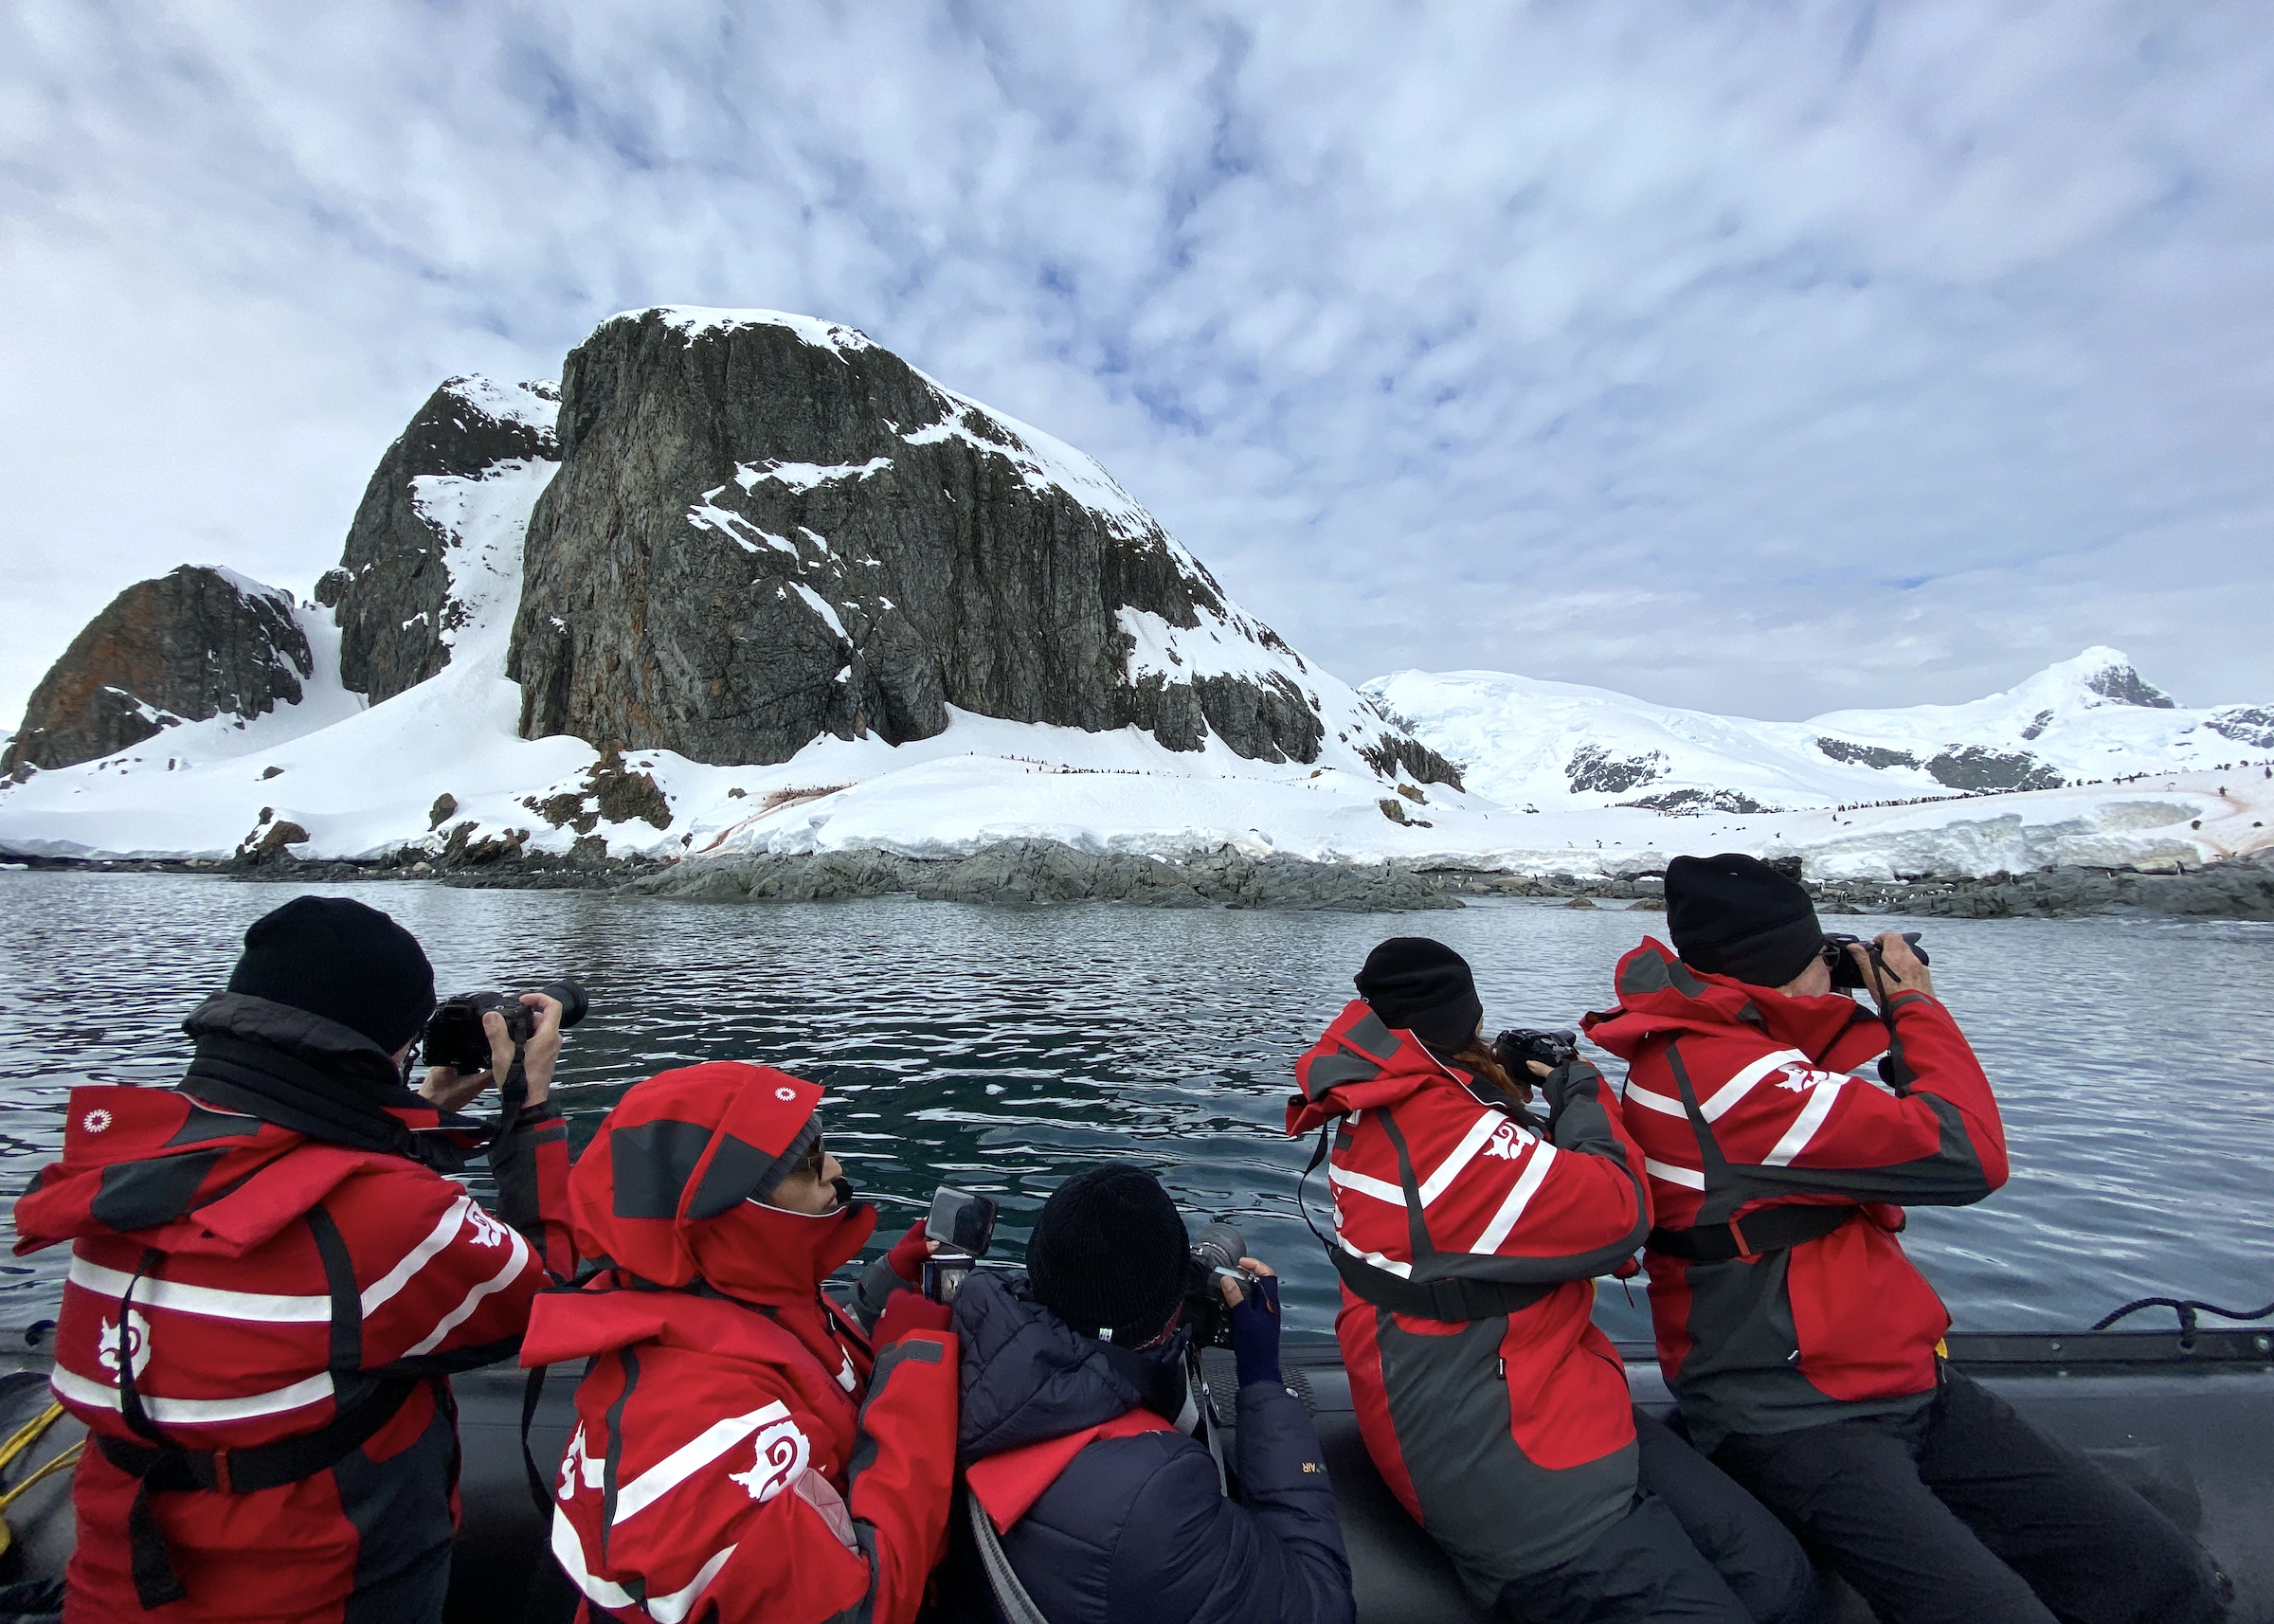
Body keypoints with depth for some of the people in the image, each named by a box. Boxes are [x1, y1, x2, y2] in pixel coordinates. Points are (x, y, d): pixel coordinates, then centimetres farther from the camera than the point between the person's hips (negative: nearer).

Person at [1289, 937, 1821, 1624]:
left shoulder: (1375, 1111, 7)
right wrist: (1580, 1091, -3)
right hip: (1506, 1463, -10)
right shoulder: (1438, 1132, -26)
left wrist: (1505, 1087, 9)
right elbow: (1621, 1211, -18)